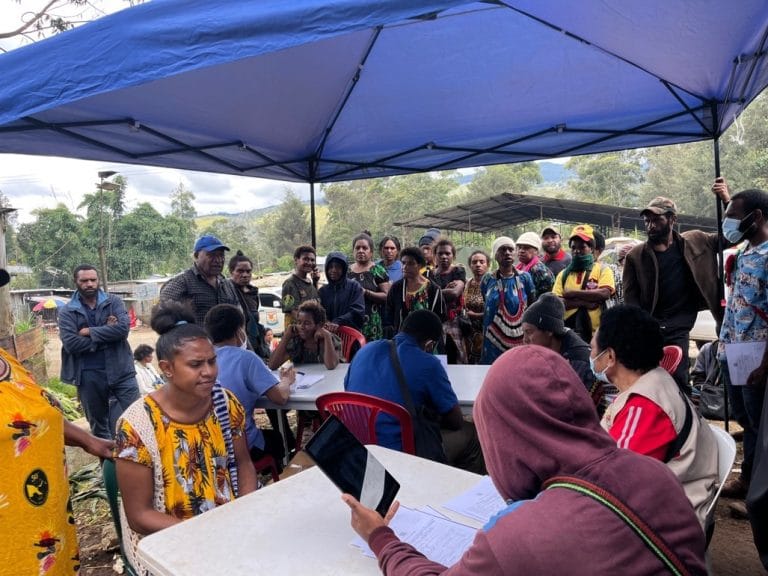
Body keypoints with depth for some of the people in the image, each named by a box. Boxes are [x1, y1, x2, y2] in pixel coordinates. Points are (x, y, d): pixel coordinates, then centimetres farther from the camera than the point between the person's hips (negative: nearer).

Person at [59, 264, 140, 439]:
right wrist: (107, 334, -11)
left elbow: (123, 328, -14)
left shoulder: (113, 302, 3)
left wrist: (90, 332, -12)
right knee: (97, 423, 16)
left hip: (120, 370, 0)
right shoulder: (67, 311, 2)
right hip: (89, 376, 1)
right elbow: (71, 344, -12)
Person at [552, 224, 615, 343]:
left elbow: (604, 294, -14)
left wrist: (572, 294, -9)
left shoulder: (602, 270, 4)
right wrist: (584, 302, -16)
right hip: (567, 332, 2)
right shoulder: (563, 274, 10)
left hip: (594, 333, -2)